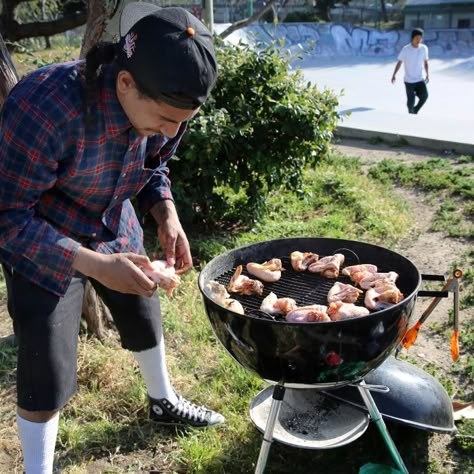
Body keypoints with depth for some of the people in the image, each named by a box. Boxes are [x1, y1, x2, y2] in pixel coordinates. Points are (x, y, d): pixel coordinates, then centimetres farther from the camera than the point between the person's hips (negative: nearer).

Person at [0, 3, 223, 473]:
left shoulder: (161, 105, -17)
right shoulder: (43, 106, -37)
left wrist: (167, 215, -18)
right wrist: (92, 264, -39)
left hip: (115, 227, 6)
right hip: (41, 244, -6)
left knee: (145, 318, 22)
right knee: (47, 375, -3)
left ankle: (163, 401, 52)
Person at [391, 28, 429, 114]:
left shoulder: (424, 48, -1)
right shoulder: (405, 49, -10)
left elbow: (425, 61, 12)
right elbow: (399, 62, -4)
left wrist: (427, 74, 5)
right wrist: (394, 75, -11)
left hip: (420, 79, 3)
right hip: (409, 80, -2)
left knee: (424, 96, -16)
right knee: (411, 101, -3)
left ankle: (415, 111, 10)